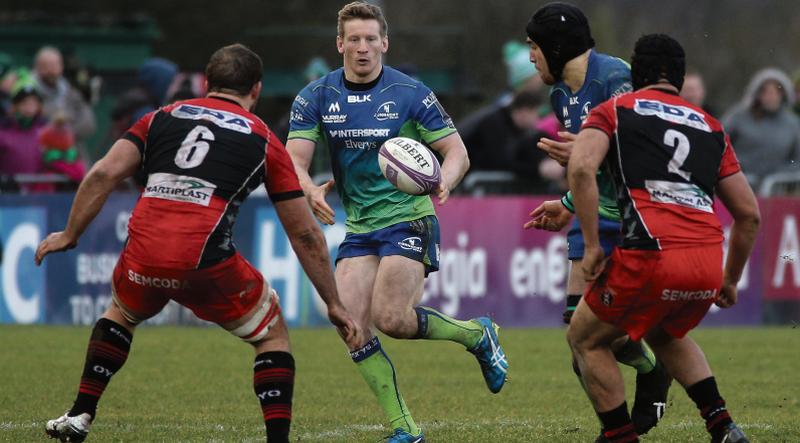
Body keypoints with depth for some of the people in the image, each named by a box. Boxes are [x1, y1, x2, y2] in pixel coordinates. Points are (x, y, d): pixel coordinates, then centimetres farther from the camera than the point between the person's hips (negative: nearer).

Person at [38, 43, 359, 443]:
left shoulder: (163, 117, 19)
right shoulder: (265, 142, 13)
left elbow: (103, 173, 6)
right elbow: (305, 235, 14)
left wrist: (69, 235, 15)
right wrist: (333, 305, 21)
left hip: (143, 258, 3)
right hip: (204, 261, -3)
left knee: (121, 313, 37)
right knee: (272, 334, 20)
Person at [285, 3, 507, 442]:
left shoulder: (411, 93, -8)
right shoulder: (316, 97, 0)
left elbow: (456, 151, -5)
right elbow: (293, 161, -6)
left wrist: (444, 182, -28)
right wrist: (311, 191, -29)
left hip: (407, 220, -4)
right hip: (359, 228, 4)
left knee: (391, 319, -19)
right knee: (351, 326, -10)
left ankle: (478, 335, 9)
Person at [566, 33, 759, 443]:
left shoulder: (614, 110, 14)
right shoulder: (709, 126, 25)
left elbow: (581, 168, -7)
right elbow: (749, 214, 23)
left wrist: (592, 247, -4)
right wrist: (730, 282, 34)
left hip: (651, 255, -5)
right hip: (708, 263, 5)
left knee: (584, 339, 20)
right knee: (666, 334, 35)